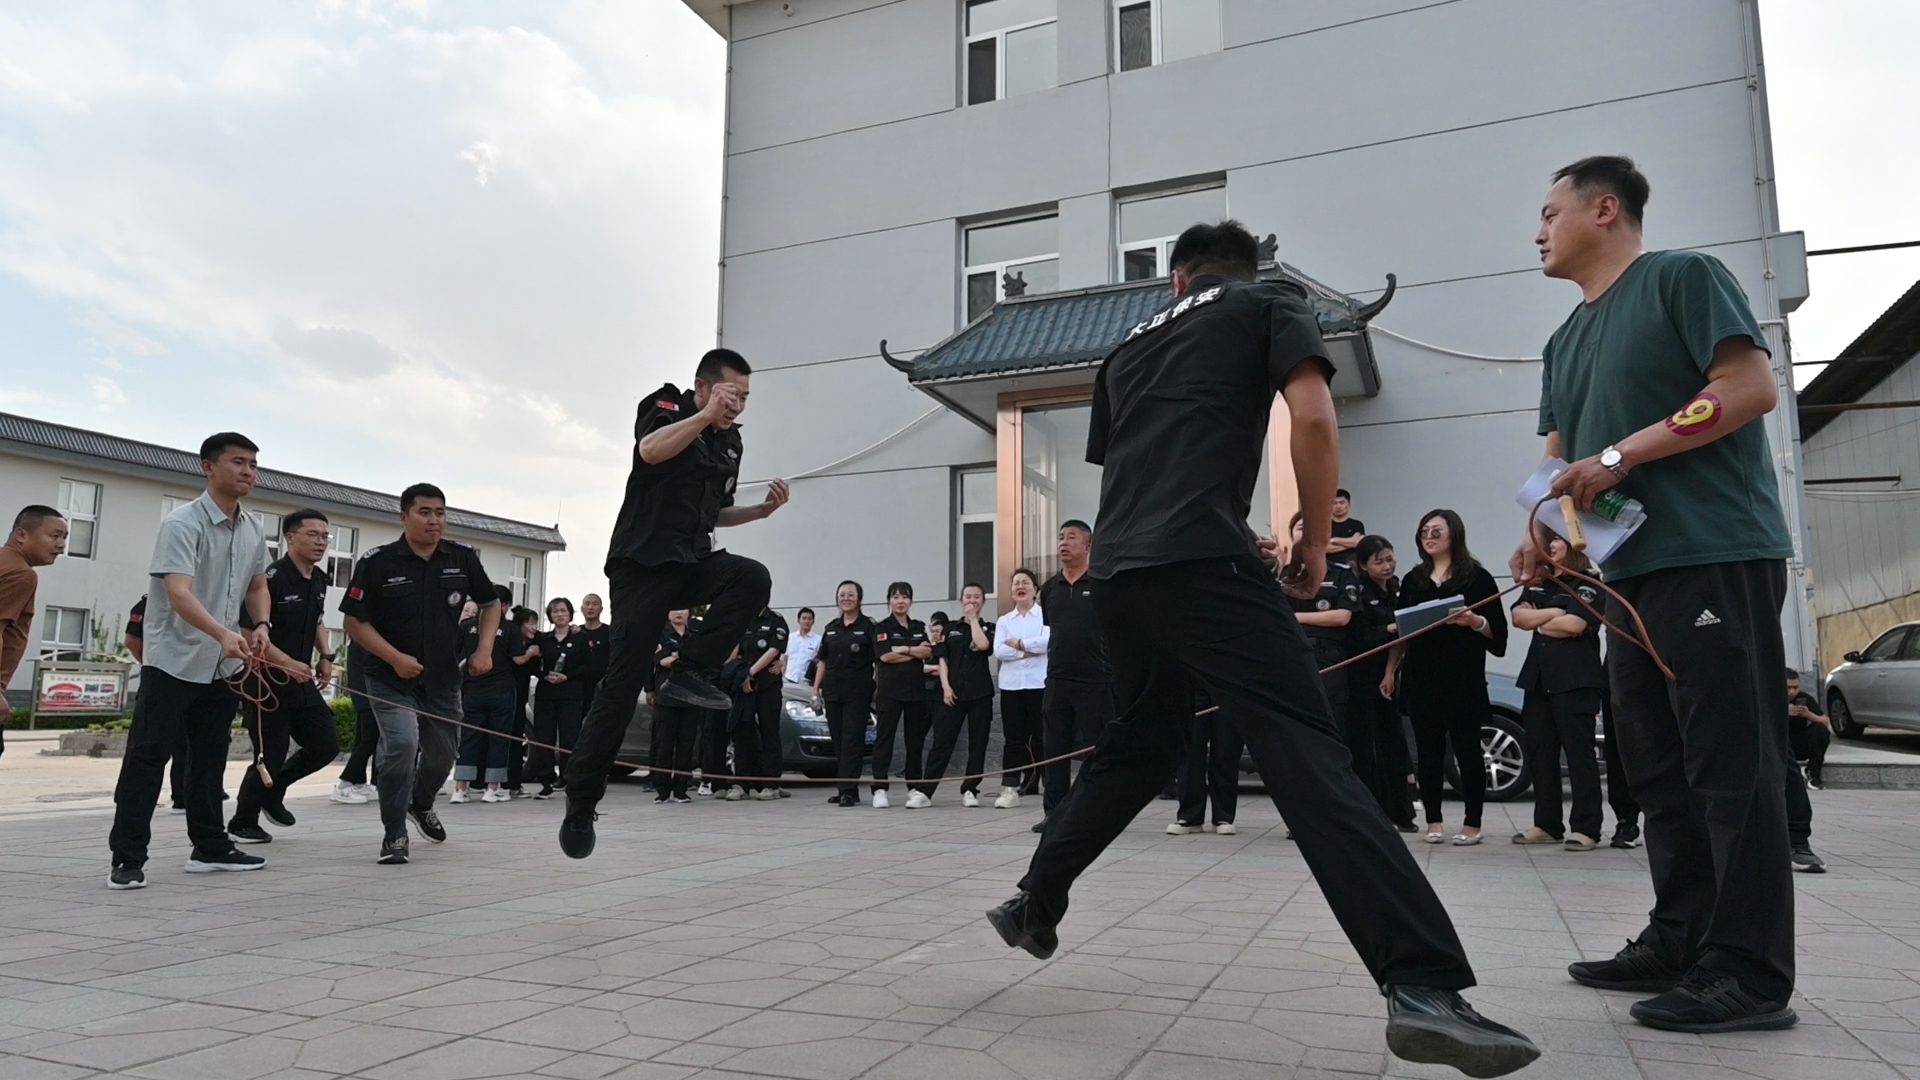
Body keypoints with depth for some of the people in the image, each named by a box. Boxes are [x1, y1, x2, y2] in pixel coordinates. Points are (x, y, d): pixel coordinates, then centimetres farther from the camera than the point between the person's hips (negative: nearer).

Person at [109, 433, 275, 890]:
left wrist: (261, 625, 0)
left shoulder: (253, 532, 6)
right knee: (147, 757, -4)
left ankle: (210, 847, 23)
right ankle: (127, 857, 3)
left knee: (210, 759, 14)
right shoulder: (182, 524, -16)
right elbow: (179, 594, -28)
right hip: (172, 661, -7)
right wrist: (223, 634, -44)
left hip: (223, 666, 7)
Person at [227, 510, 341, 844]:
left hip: (302, 682, 8)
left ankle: (273, 791, 30)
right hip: (267, 682, -8)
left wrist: (325, 656, 13)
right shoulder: (272, 578, -18)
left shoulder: (318, 580, 9)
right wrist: (286, 663, -35)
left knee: (327, 745, 8)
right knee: (271, 757, -2)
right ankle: (242, 824, 19)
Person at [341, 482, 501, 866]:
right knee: (402, 744, -23)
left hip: (444, 678, 4)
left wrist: (484, 650, -3)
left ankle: (421, 804, 49)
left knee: (441, 756, 15)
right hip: (391, 678, -4)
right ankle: (395, 835, -4)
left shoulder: (463, 558, -2)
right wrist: (395, 658, -20)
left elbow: (491, 603, 11)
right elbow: (355, 622, -8)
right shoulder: (377, 562, -11)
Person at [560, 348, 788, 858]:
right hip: (643, 563, -5)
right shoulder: (666, 407, -3)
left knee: (753, 578, -27)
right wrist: (706, 414, -27)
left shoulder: (731, 443, 13)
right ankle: (580, 804, 6)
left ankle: (689, 674, -15)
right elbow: (650, 451, -27)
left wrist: (764, 509, 8)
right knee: (623, 685, -7)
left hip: (693, 562, 6)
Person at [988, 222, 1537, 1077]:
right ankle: (1423, 986, -18)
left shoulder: (1130, 346, 28)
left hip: (1117, 569, 6)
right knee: (1308, 756, -10)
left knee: (1140, 747, 23)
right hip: (1200, 564, -6)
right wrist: (1315, 543, 9)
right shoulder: (1271, 302, 15)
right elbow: (1313, 420, -2)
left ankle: (1034, 907, 31)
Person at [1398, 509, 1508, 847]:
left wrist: (1473, 620, -20)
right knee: (1428, 750, 5)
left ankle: (1472, 824, 8)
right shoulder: (1413, 579, 15)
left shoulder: (1477, 576, 1)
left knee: (1467, 748, 1)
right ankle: (1433, 821, 11)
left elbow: (1497, 631, -2)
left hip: (1463, 677, -4)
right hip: (1420, 677, 4)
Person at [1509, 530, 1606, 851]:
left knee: (1579, 752, -6)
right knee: (1539, 752, 8)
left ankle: (1586, 828, -3)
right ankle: (1547, 824, 15)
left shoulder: (1587, 583, -3)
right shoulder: (1538, 583, 18)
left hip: (1576, 680, -7)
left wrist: (1541, 624, 0)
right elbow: (1519, 616, 4)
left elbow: (1575, 624, -17)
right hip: (1538, 677, 7)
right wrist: (1554, 613, -9)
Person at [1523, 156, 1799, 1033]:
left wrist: (1620, 455, -16)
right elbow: (1563, 461, 17)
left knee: (1731, 763, -6)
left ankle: (1750, 971, 1)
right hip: (1631, 568, 8)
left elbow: (1753, 386, -13)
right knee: (1660, 765, 10)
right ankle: (1680, 941, 19)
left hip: (1716, 557, -8)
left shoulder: (1683, 277, -2)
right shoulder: (1565, 343, 20)